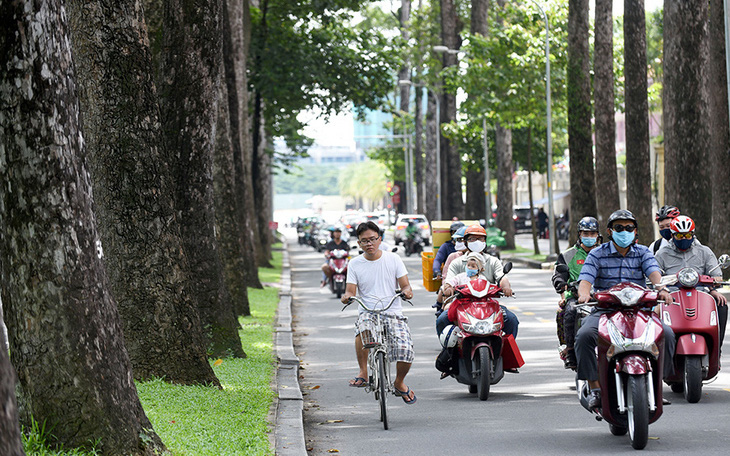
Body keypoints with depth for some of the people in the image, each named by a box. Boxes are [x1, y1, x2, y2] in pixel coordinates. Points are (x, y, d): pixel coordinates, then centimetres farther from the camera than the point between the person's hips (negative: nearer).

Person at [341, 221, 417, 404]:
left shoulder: (393, 259, 4)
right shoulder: (355, 264, 6)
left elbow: (405, 286, 2)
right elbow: (351, 291, 1)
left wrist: (407, 291, -22)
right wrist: (347, 297, -23)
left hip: (394, 313, 0)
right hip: (368, 312, 0)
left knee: (405, 349, -23)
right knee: (363, 329, -38)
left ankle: (399, 383, 10)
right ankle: (363, 373, -20)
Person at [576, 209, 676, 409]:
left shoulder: (643, 252, 10)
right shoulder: (597, 254, 6)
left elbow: (654, 272, -8)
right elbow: (585, 280, -7)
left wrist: (662, 289, -32)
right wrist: (584, 294, -31)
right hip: (604, 310, -1)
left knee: (666, 333, -22)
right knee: (584, 335, -31)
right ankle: (595, 388, -22)